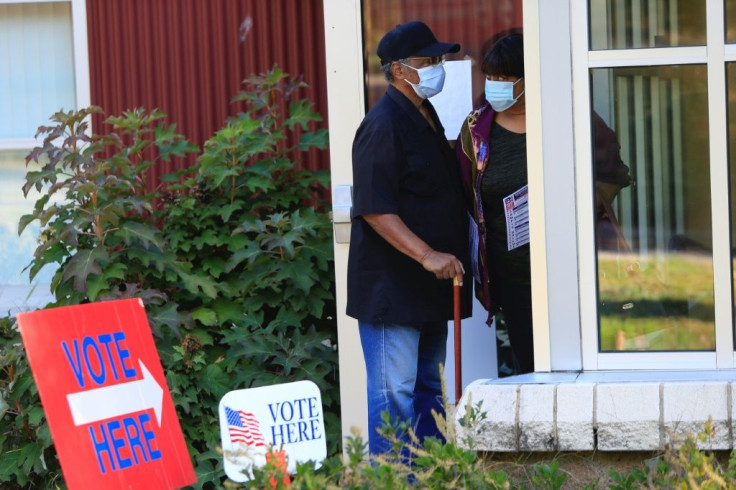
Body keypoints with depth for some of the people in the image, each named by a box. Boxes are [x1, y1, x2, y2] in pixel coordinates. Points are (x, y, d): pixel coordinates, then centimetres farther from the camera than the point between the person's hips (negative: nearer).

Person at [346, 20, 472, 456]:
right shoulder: (383, 126, -17)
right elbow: (375, 209, -23)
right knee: (395, 392, -7)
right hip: (392, 286, -10)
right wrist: (427, 255, -27)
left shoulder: (426, 117, 14)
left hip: (428, 287, 10)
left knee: (427, 387, 15)